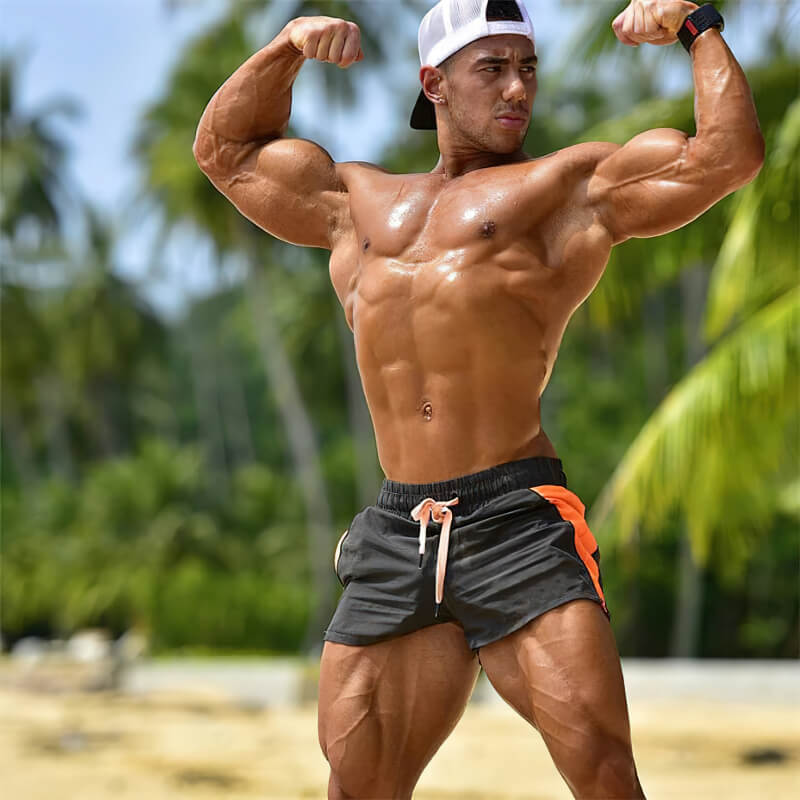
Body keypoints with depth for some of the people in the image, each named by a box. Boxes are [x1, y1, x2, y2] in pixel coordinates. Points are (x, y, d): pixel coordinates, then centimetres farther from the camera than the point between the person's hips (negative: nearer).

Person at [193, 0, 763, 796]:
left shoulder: (573, 185, 9)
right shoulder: (359, 203, 24)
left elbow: (728, 153, 1)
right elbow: (224, 149, 33)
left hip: (517, 520, -4)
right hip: (395, 539, 4)